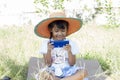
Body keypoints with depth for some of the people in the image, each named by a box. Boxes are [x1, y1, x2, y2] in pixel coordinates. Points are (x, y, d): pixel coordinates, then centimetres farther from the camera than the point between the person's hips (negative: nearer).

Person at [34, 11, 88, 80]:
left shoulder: (70, 43, 1)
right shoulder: (46, 43, 0)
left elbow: (72, 64, -1)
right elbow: (48, 64, -2)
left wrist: (69, 51, -17)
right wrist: (49, 50, -17)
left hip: (69, 71, 2)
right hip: (54, 73, -1)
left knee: (84, 72, -29)